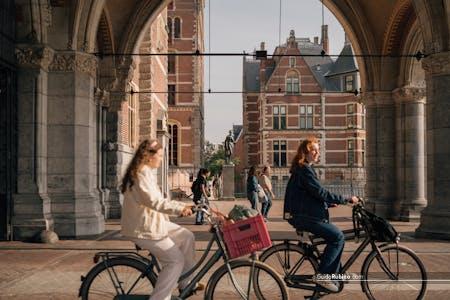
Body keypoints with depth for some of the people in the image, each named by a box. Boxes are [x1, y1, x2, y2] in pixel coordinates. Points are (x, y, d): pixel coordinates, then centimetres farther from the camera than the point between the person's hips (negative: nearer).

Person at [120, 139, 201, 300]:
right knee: (176, 260, -10)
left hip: (152, 222, 10)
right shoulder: (142, 172, -19)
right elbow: (153, 201, -31)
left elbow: (158, 200, 19)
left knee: (187, 237, 10)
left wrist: (184, 206, 14)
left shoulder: (147, 172, 15)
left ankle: (187, 283, 19)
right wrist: (180, 208, -37)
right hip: (143, 228, -10)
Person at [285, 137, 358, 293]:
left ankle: (333, 274, 12)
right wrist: (346, 199, -18)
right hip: (305, 217, -11)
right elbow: (321, 192, -21)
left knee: (336, 237, 7)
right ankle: (323, 275, -12)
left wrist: (329, 203, 10)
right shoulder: (304, 170, -15)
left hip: (308, 215, 11)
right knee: (338, 236, -16)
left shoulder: (305, 169, 19)